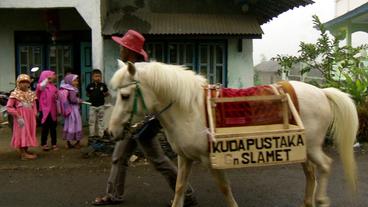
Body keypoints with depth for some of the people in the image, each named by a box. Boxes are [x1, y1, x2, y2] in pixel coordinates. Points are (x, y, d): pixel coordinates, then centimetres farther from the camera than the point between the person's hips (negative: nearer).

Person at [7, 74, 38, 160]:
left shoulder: (31, 94, 10)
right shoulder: (15, 94, -8)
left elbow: (34, 106, 16)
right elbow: (9, 107, -12)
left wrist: (35, 115, 5)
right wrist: (17, 116, -17)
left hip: (30, 118, 6)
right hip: (21, 118, -6)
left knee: (29, 134, 11)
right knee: (22, 134, -4)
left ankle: (26, 151, 23)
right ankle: (23, 154, -1)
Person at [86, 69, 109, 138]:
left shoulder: (103, 85, -4)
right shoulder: (90, 86, -3)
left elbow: (107, 93, 7)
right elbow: (87, 94, 8)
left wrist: (105, 94, -9)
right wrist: (90, 95, -6)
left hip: (101, 105, 0)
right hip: (92, 106, 0)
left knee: (100, 120, 10)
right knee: (91, 121, 7)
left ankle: (101, 134, 19)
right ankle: (92, 135, 19)